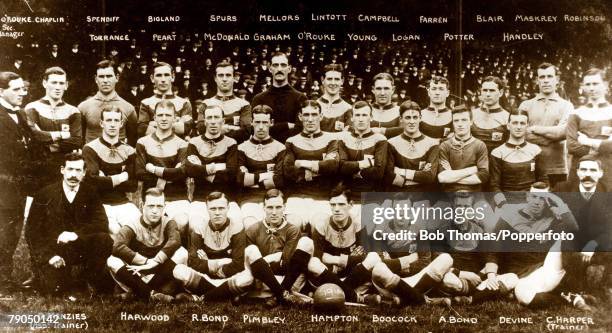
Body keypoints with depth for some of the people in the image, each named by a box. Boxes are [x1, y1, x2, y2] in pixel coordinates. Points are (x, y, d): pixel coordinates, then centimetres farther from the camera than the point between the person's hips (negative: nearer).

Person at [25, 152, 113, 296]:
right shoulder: (45, 194, -2)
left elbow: (102, 223, -9)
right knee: (52, 288, -23)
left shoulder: (90, 193, 1)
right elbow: (32, 230, -2)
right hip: (52, 249, -1)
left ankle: (93, 279, -4)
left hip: (81, 247, 1)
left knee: (104, 239, -28)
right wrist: (49, 256, -16)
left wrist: (76, 234, -26)